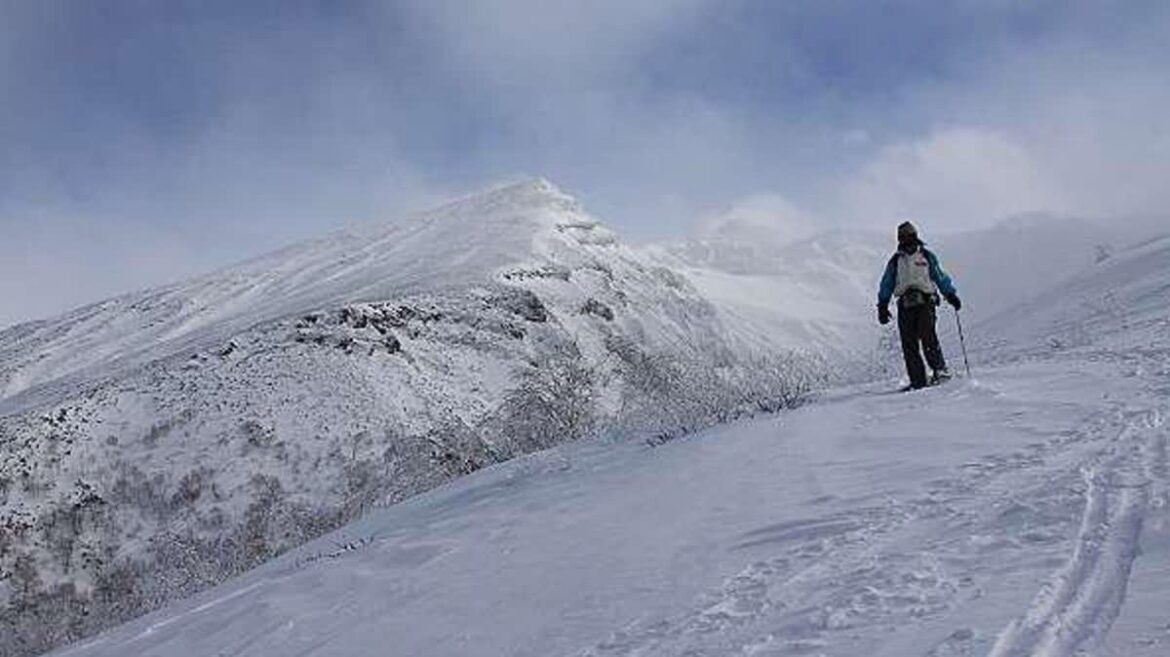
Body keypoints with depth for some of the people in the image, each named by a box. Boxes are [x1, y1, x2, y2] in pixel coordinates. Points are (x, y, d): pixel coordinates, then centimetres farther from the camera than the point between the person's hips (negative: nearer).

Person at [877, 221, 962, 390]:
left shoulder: (927, 256, 10)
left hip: (925, 301, -2)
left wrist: (951, 295, 6)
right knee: (909, 344, -4)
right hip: (905, 305, 2)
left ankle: (940, 369, -13)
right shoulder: (895, 261, 15)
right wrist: (882, 306, 11)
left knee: (927, 336, -21)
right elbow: (886, 285, 18)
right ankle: (917, 381, 0)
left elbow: (941, 276, 14)